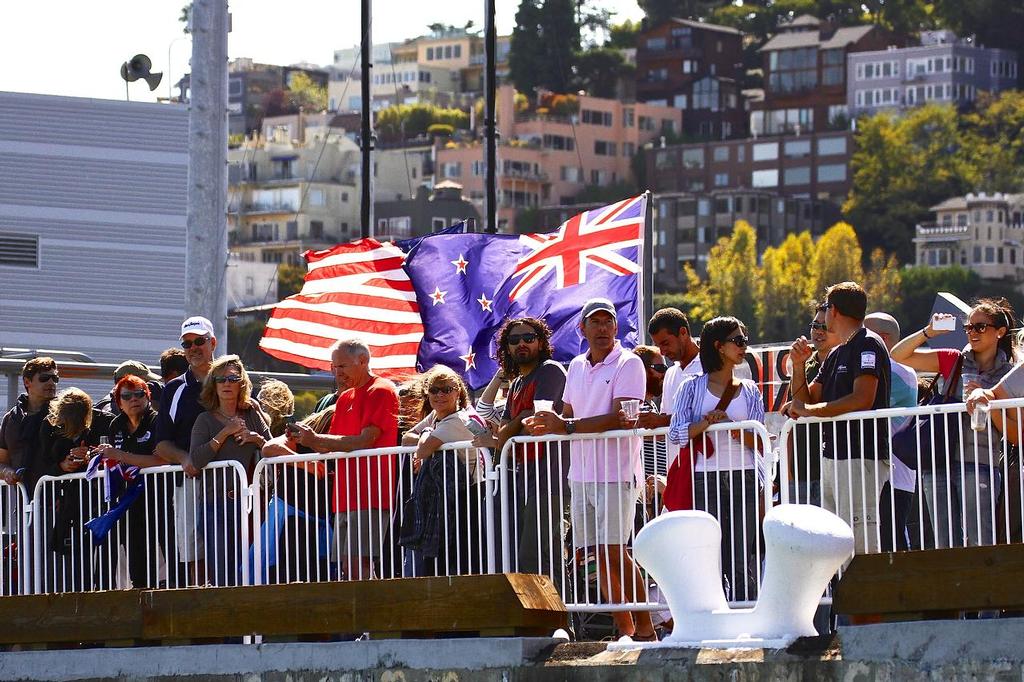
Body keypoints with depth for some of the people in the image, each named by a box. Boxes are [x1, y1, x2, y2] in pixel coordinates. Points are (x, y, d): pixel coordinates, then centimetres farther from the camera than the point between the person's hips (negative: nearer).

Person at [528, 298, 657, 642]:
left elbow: (618, 417, -18)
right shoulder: (576, 367, 16)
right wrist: (548, 423, 0)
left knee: (612, 550, -14)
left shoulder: (628, 364, -7)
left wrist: (566, 427, -21)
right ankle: (624, 628, 10)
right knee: (590, 553, 5)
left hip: (615, 473, -7)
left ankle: (645, 628, -7)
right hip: (581, 474, 7)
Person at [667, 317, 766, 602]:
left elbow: (760, 444, 9)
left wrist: (740, 433, -9)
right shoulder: (694, 388, 7)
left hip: (743, 479, 2)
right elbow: (676, 434, -1)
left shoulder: (750, 391, 14)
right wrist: (707, 421, -14)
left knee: (742, 560, -3)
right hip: (706, 479, -2)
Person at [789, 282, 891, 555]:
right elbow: (806, 400, 24)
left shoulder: (867, 345, -8)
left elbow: (863, 399, -20)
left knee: (859, 542, -15)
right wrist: (798, 365, 7)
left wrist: (810, 410, -13)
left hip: (861, 458, -10)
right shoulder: (836, 355, 22)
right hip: (832, 458, 10)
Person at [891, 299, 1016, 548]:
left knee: (981, 545, -11)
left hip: (978, 464, -3)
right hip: (938, 464, 4)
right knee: (945, 546, 4)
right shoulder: (953, 361, 12)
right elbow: (898, 356, 10)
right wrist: (928, 332, -3)